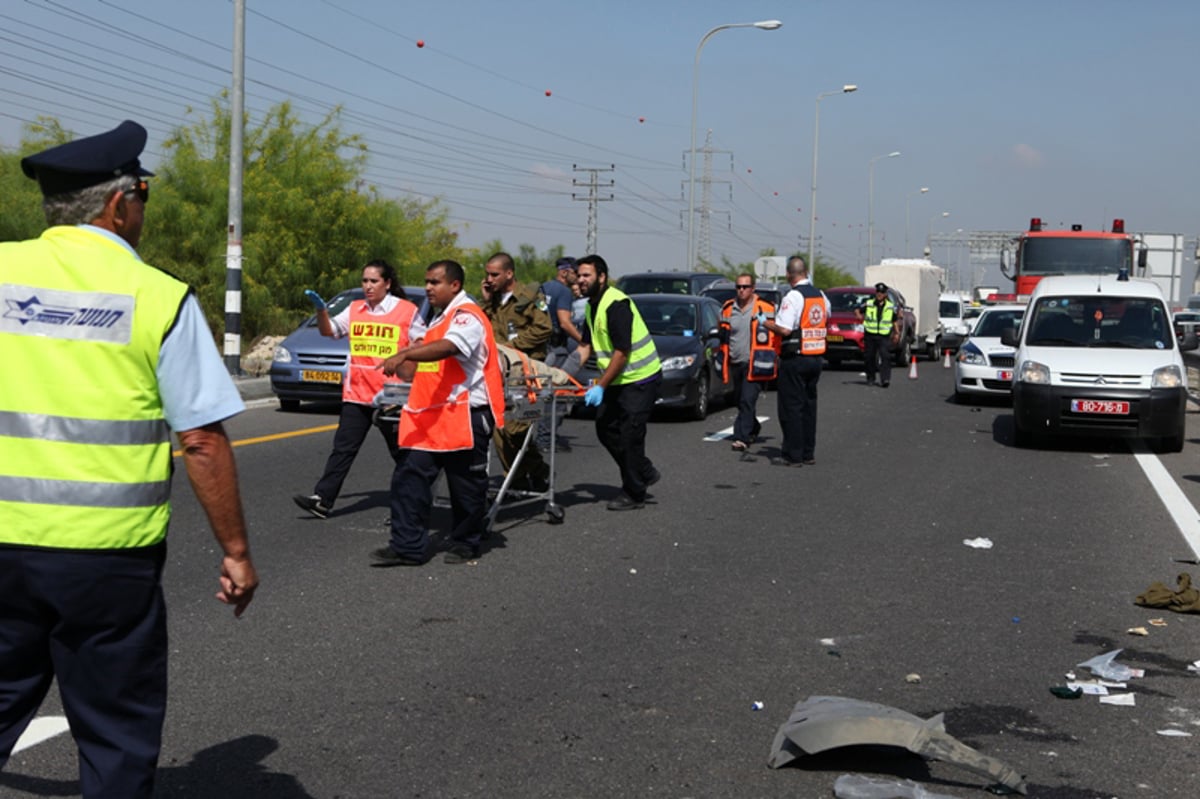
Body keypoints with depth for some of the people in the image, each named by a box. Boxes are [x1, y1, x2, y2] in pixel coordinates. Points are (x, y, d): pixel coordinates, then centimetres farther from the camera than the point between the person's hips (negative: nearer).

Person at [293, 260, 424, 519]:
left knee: (401, 450, 11)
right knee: (343, 448, -1)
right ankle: (323, 499, -3)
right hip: (356, 393, 3)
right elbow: (328, 331, 6)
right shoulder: (355, 309, 8)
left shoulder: (407, 310, -3)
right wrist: (321, 309, -11)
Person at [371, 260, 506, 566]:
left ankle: (465, 544, 19)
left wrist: (405, 354, -42)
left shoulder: (468, 316, -11)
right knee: (410, 478, 1)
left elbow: (448, 348, -31)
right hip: (431, 416, 9)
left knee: (466, 486, 4)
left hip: (465, 415, -9)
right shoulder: (439, 318, 20)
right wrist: (405, 368, 15)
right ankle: (407, 546, 3)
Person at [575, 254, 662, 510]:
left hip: (639, 378, -10)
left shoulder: (617, 304, -21)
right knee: (605, 429, 10)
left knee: (630, 435, -6)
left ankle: (634, 494, 6)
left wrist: (600, 386, -24)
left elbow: (621, 353, -24)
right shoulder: (592, 306, 9)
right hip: (616, 380, 10)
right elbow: (585, 347, 9)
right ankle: (645, 473, 25)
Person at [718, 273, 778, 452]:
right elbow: (724, 338, 19)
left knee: (747, 400, -14)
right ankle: (753, 429, 39)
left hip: (754, 365, -6)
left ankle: (742, 438, -16)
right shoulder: (728, 309, 10)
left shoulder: (764, 309, -5)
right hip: (735, 363, 6)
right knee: (741, 401, 17)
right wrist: (723, 361, 17)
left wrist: (773, 362, -6)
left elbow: (775, 336, -2)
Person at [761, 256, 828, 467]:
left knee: (791, 406, -1)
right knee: (809, 405, 13)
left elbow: (784, 329, -22)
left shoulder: (793, 297, -15)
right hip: (816, 357, 7)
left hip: (794, 359, -7)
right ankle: (808, 453, 17)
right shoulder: (821, 295, 8)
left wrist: (764, 322, -6)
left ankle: (793, 455, 0)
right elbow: (826, 321, 20)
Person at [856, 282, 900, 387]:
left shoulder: (891, 307, 8)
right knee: (870, 357, 5)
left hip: (884, 336, -1)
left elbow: (895, 320, 16)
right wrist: (860, 316, -5)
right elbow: (857, 311, 16)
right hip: (870, 335, 1)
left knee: (885, 357, -14)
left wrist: (897, 332, 8)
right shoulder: (868, 304, 5)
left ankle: (885, 379, -19)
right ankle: (870, 378, 17)